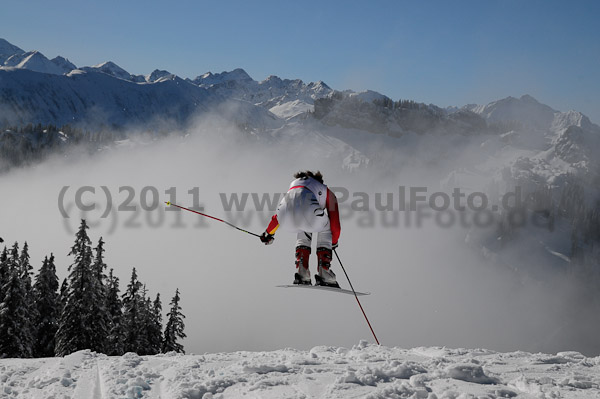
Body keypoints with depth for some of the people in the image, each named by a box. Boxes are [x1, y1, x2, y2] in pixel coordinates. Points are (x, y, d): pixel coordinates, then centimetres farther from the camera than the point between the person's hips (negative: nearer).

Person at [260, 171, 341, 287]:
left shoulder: (295, 183, 43)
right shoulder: (328, 193, 33)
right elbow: (335, 224, 31)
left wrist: (269, 233, 62)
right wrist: (334, 242, 49)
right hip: (307, 211, -4)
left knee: (304, 231, 37)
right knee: (325, 228, 29)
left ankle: (301, 273, 20)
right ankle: (323, 274, 15)